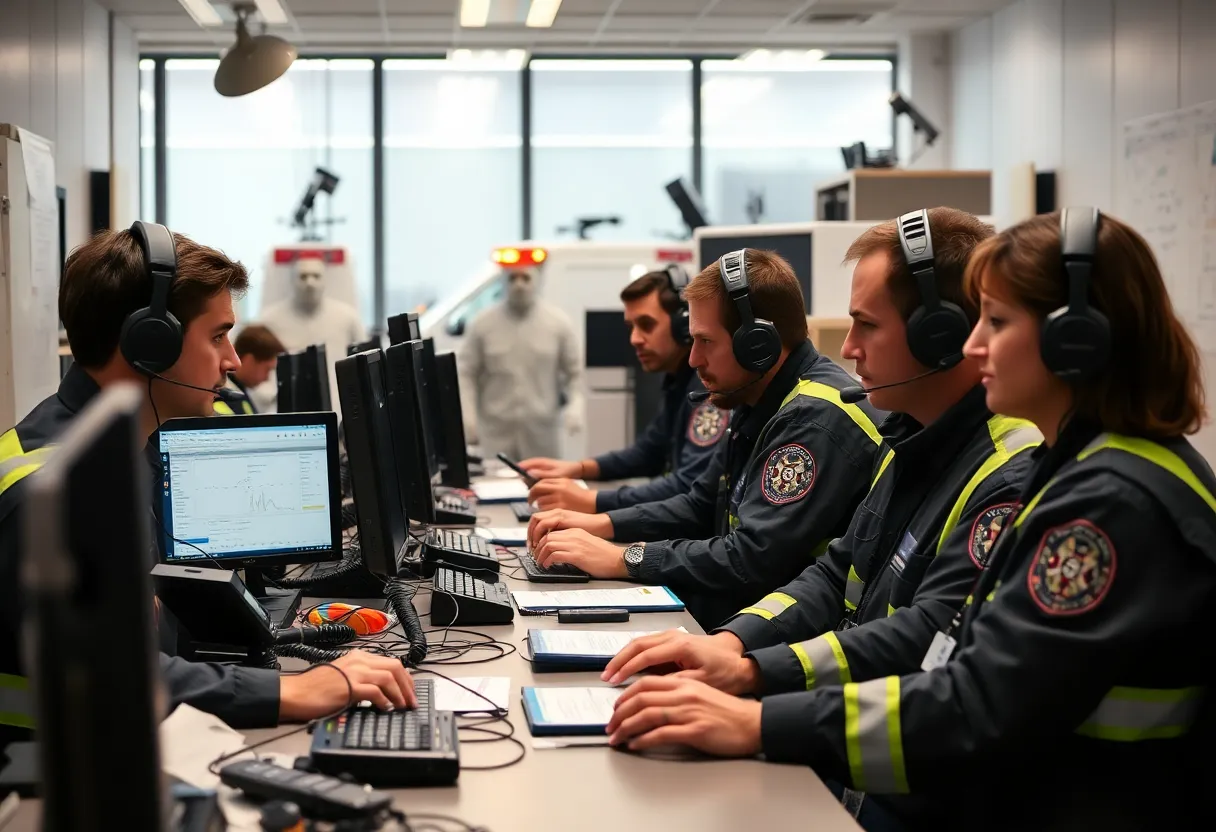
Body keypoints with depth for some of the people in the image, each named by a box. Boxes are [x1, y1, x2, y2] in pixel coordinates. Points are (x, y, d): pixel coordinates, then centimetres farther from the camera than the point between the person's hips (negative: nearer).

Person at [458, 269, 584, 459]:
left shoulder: (558, 322, 2)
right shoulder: (483, 324, 0)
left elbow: (574, 371, 8)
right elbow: (466, 374, 4)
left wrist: (575, 406, -7)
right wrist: (468, 416, -6)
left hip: (541, 430, 1)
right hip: (496, 430, -1)